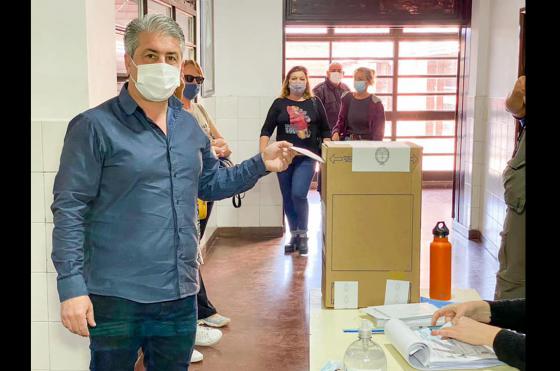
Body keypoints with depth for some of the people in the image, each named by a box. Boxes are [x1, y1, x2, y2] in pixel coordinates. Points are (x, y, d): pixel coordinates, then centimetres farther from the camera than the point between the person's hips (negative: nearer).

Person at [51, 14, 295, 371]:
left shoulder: (189, 125, 9)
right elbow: (69, 209, -12)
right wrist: (72, 286, -18)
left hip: (181, 294, 6)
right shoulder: (95, 126, -11)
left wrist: (261, 164, 9)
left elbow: (210, 184, 21)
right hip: (117, 297, -6)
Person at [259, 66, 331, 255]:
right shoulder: (279, 104, 6)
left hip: (307, 158, -2)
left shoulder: (315, 103, 7)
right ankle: (294, 236, 22)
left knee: (298, 194, -16)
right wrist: (263, 152, -11)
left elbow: (325, 131, 11)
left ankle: (303, 235, 1)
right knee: (288, 198, 8)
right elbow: (267, 129, 2)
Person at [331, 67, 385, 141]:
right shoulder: (347, 98, 9)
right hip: (348, 140, 3)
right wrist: (336, 132, -8)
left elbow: (379, 130, -4)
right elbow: (341, 120, 12)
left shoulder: (375, 103, -1)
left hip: (367, 142, -3)